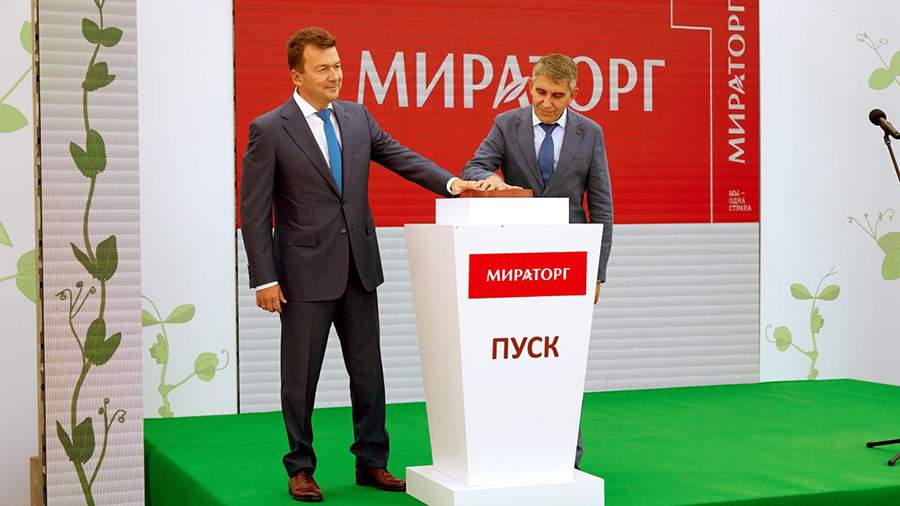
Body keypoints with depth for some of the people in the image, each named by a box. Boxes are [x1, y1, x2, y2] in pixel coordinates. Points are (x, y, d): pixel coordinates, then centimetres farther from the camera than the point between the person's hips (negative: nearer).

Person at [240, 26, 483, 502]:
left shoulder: (357, 116, 7)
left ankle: (372, 463, 22)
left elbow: (401, 157, 4)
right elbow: (253, 211, -8)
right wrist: (264, 278, -12)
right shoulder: (269, 130, -8)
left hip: (359, 266, 5)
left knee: (368, 371, 10)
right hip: (306, 271, -5)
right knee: (301, 376, 6)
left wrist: (451, 181, -14)